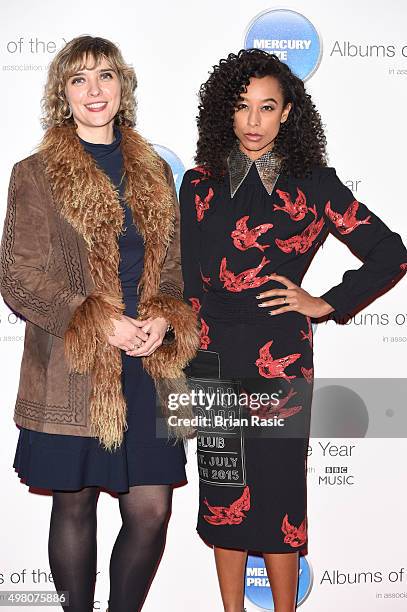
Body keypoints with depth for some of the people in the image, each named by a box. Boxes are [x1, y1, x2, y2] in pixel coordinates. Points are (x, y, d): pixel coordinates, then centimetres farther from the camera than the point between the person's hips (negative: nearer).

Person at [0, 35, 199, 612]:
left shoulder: (154, 172, 12)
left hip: (148, 367, 3)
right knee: (75, 505, 8)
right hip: (73, 371, -3)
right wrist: (100, 325, -14)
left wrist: (163, 319, -4)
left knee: (151, 511, 4)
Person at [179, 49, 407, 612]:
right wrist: (188, 358, -1)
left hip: (280, 360, -2)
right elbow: (187, 280, 6)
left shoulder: (313, 184, 1)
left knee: (277, 489, 2)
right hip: (215, 359, 3)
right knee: (223, 491, 9)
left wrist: (327, 304, -1)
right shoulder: (201, 184, 8)